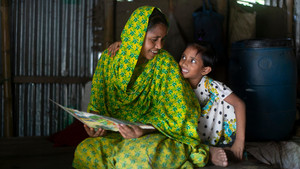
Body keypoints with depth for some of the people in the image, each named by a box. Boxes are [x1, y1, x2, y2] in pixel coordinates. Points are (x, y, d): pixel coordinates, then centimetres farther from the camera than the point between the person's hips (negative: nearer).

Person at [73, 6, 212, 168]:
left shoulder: (165, 62, -9)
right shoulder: (108, 58, -1)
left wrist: (144, 131, -28)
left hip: (157, 135, -4)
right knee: (84, 150, -22)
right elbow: (97, 105, 7)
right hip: (117, 133, 4)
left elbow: (177, 114, -12)